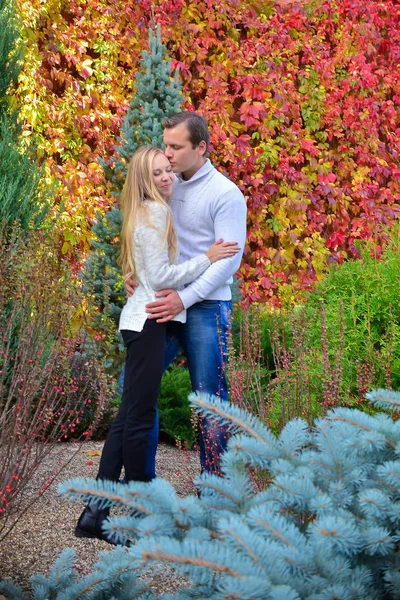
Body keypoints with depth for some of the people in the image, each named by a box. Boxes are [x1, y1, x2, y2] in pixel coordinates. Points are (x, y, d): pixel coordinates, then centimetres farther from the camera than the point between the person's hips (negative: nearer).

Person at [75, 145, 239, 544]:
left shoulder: (149, 212, 20)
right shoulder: (155, 212, -10)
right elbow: (159, 276, -15)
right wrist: (207, 259, -10)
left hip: (142, 321, 10)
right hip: (148, 321, -10)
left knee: (129, 416, 8)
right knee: (139, 417, -4)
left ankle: (97, 513, 9)